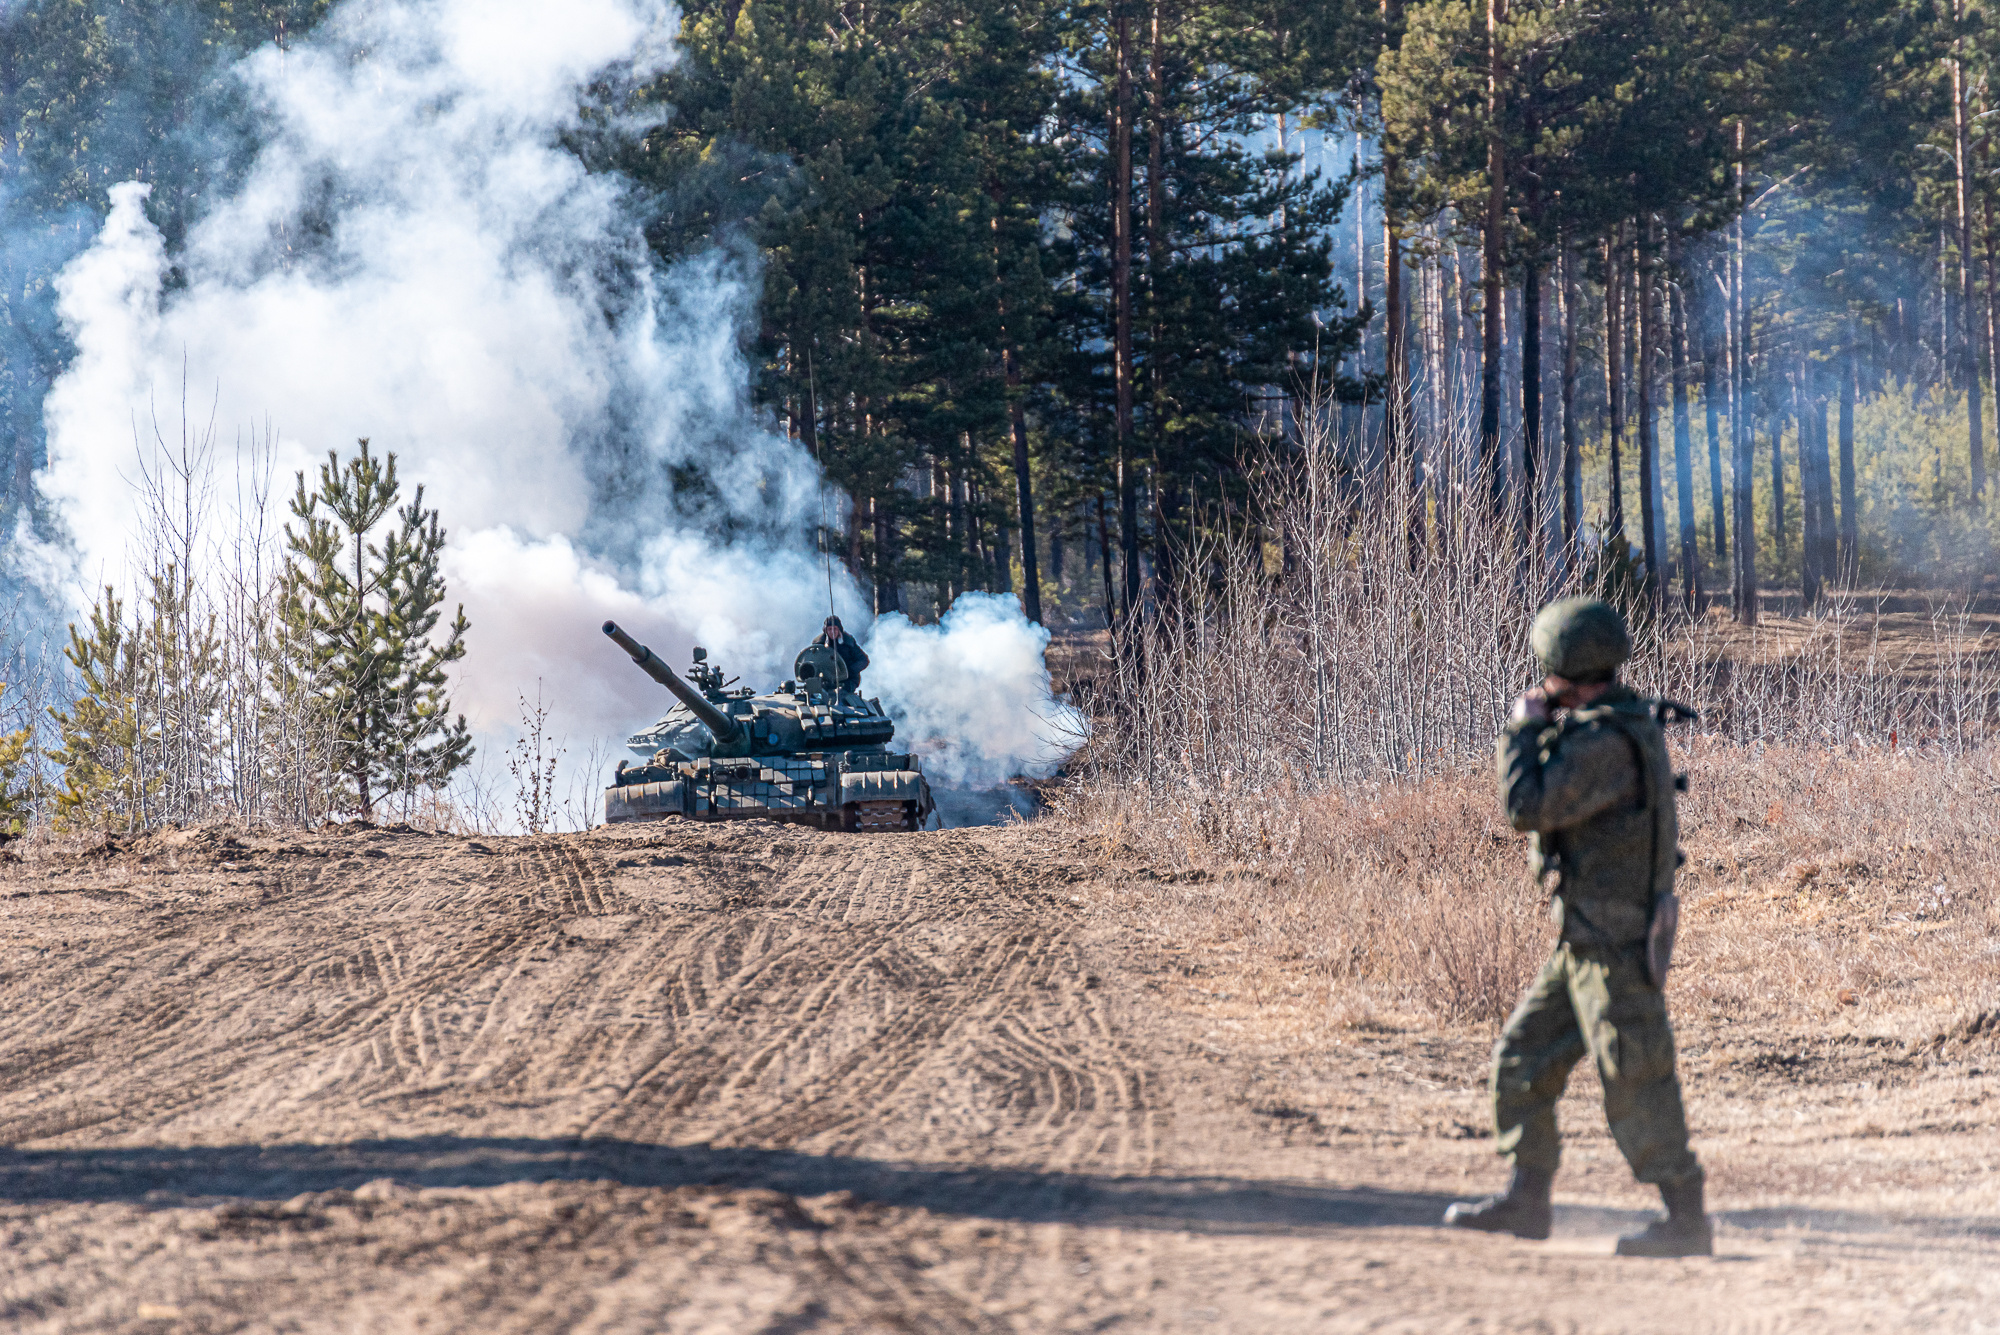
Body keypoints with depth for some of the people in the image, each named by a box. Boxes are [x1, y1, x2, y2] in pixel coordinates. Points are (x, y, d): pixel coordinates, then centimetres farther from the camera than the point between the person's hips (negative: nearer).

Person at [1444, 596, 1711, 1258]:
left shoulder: (1606, 742, -22)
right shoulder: (1629, 721, 11)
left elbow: (1529, 808, -22)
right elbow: (1558, 798, 24)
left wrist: (1525, 726, -10)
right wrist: (1539, 732, 10)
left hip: (1616, 942, -10)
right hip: (1589, 937, 10)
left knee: (1636, 1081, -6)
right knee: (1523, 1058, 14)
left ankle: (1685, 1218, -1)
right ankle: (1526, 1201, 21)